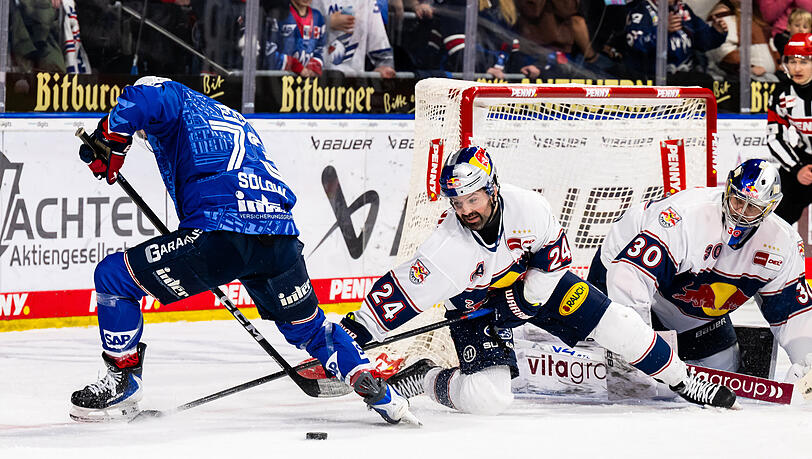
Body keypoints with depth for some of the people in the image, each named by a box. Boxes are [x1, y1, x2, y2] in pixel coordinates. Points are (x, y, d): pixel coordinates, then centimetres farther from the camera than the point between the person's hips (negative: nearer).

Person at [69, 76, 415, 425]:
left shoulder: (178, 101, 16)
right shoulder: (234, 119, 38)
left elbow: (141, 100, -10)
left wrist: (109, 140, 5)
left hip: (221, 232, -7)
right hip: (280, 236, 7)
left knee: (115, 275, 6)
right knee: (306, 326, 31)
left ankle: (123, 380, 9)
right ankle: (381, 394, 27)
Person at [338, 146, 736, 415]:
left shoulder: (525, 207, -26)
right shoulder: (446, 248, -33)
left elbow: (554, 249, -8)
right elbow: (398, 293, -29)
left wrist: (533, 288, -21)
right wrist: (354, 333, -33)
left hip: (530, 283, 3)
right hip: (475, 307, -3)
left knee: (615, 324, -5)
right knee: (488, 398, -22)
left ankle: (683, 383, 13)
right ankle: (423, 380, 6)